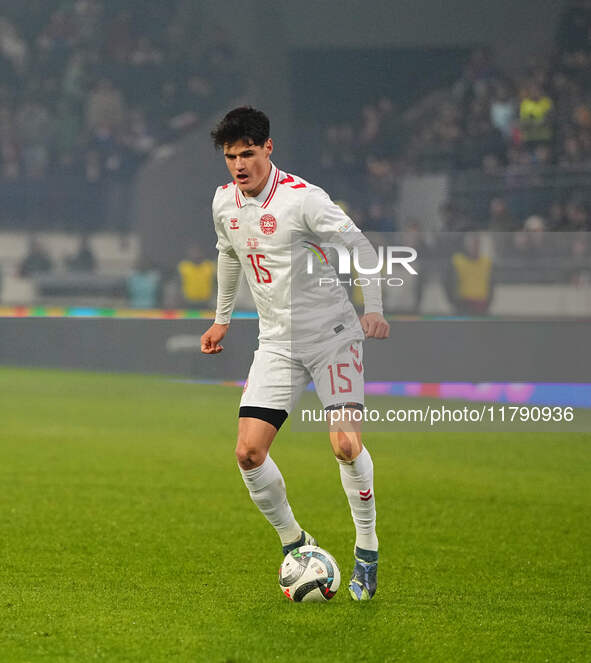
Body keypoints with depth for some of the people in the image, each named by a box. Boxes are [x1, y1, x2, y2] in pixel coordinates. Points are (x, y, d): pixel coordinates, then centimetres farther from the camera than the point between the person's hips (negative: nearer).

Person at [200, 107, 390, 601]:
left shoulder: (302, 198, -15)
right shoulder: (224, 201, 4)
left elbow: (360, 247, -12)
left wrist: (373, 308, -22)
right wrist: (222, 318, 31)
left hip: (332, 333, -5)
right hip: (277, 342, 5)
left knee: (346, 443, -19)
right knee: (249, 453, -8)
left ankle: (367, 549, 0)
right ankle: (293, 541, 14)